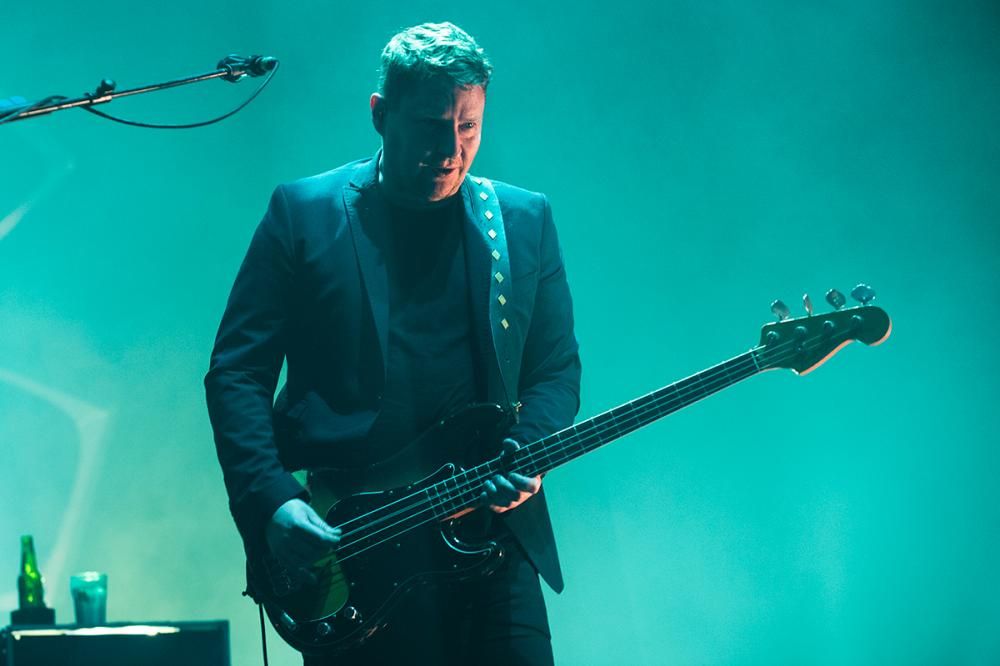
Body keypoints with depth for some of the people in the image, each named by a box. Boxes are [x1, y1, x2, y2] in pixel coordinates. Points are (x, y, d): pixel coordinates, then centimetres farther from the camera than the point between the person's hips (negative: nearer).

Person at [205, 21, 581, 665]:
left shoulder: (526, 221, 12)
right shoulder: (304, 213, 4)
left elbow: (557, 369, 14)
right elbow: (237, 372, 1)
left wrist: (527, 454, -7)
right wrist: (271, 500, -12)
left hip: (487, 534, 2)